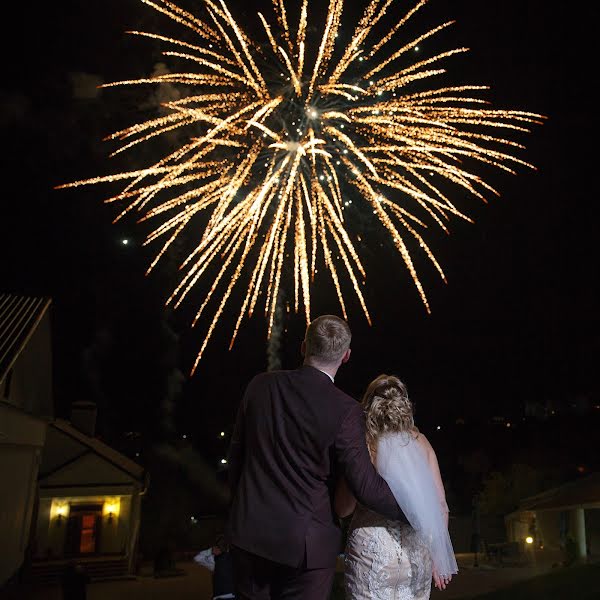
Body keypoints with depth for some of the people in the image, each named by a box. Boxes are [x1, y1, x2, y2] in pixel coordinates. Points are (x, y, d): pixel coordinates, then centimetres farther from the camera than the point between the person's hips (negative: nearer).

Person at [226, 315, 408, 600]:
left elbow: (235, 453, 5)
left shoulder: (260, 385, -4)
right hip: (305, 544, -4)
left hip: (248, 531, 4)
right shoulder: (345, 410, -18)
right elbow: (366, 486, -16)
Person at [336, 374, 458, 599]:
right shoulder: (420, 442, 5)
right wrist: (439, 556, 15)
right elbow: (440, 505, 5)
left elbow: (343, 509, -5)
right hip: (418, 553, 3)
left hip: (371, 549, -3)